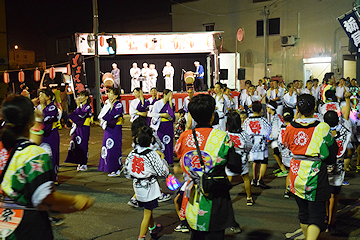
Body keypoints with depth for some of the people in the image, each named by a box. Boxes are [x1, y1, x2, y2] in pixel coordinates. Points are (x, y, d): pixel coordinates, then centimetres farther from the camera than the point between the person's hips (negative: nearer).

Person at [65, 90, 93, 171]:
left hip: (84, 129, -8)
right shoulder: (80, 106, 14)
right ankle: (80, 163, 17)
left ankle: (84, 164, 4)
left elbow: (82, 115, -24)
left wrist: (78, 105, -21)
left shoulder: (88, 107, -9)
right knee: (76, 145, 8)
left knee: (83, 146, -5)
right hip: (78, 127, 8)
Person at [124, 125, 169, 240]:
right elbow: (163, 172, -13)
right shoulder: (152, 154, -19)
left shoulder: (132, 154, -4)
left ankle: (153, 228, 47)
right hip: (149, 187, -6)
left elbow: (127, 172, 5)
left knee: (148, 209, 25)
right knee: (147, 213, 3)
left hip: (137, 186, 6)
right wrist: (162, 160, 2)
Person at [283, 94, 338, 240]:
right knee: (317, 216, 2)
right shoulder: (322, 128, -14)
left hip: (296, 173, 4)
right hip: (316, 178, -4)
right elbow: (330, 157, -10)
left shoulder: (291, 128, -5)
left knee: (303, 213, 20)